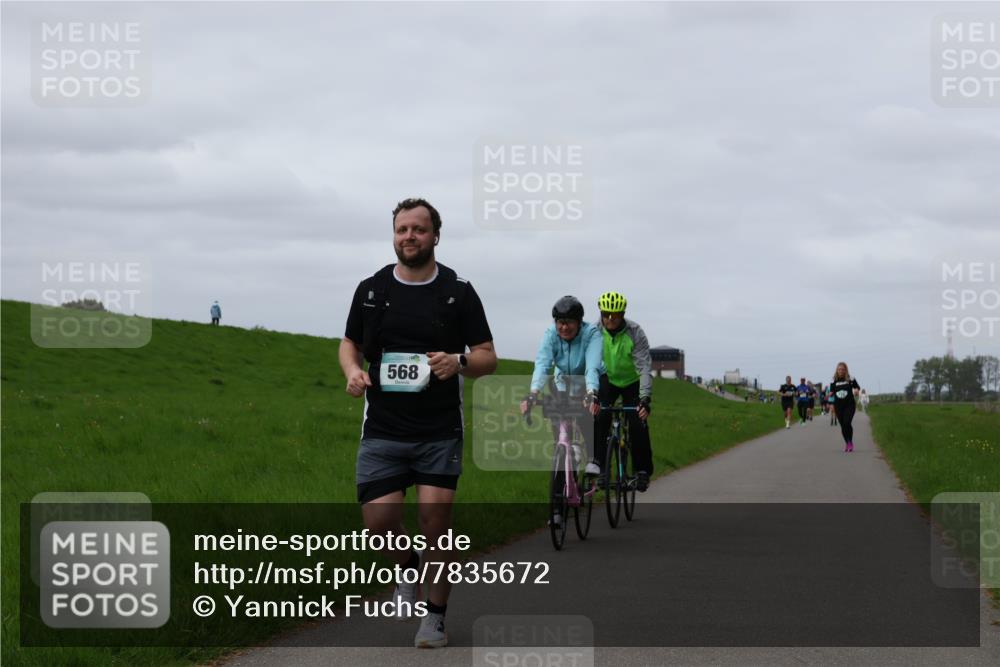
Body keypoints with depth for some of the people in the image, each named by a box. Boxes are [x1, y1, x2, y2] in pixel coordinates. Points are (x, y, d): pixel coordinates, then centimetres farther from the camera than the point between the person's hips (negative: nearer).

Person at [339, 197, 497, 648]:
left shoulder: (458, 291, 0)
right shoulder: (371, 289, 5)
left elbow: (488, 357, 2)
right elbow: (350, 343, 17)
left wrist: (458, 362, -20)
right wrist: (353, 370, -6)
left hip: (440, 432, -1)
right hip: (382, 430, 1)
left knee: (434, 521, -6)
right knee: (379, 522, -9)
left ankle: (436, 616, 11)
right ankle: (408, 567, 25)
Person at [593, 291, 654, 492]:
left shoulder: (635, 333, -27)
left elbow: (645, 368, -31)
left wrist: (645, 400, -42)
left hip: (632, 381, -1)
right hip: (607, 379, 1)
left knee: (638, 423, -14)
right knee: (599, 417, -22)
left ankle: (643, 471, 1)